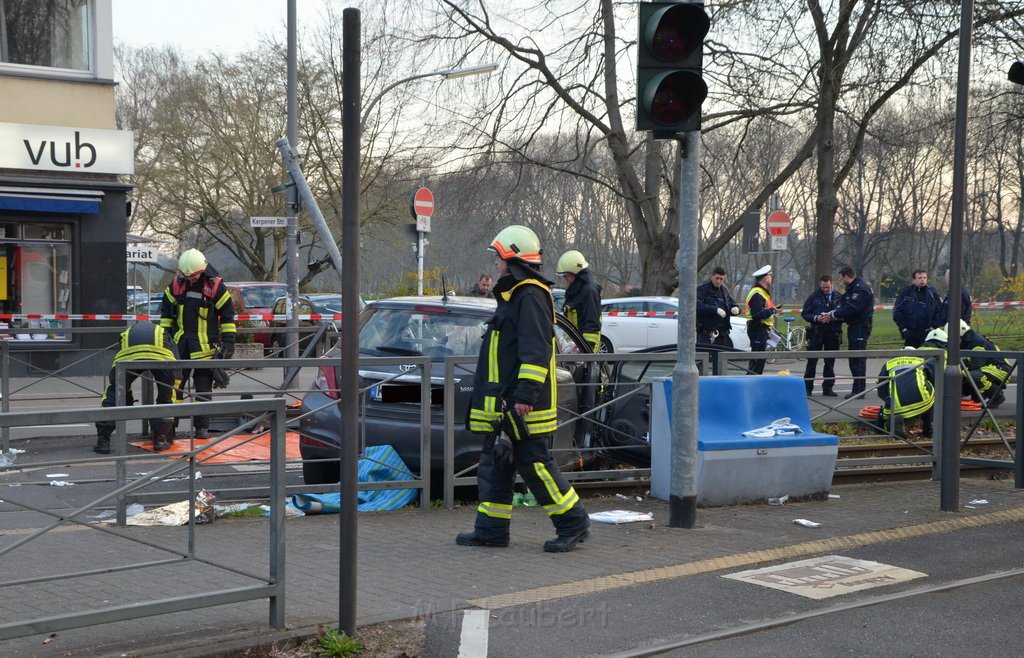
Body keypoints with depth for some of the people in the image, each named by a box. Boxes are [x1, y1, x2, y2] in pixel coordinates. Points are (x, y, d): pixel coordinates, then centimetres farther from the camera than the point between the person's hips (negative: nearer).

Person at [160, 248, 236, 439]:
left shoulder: (215, 285, -7)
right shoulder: (176, 284, 2)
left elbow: (227, 315, -1)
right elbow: (166, 310, 14)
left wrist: (229, 341, -3)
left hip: (205, 344, -3)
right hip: (180, 343, 3)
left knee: (203, 387, 3)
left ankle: (201, 426, 9)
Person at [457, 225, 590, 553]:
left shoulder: (530, 297, -15)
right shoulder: (513, 295, 19)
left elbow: (536, 352, -23)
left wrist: (525, 395, -26)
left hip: (523, 405, -11)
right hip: (504, 403, 11)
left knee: (534, 463, -6)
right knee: (495, 464, 12)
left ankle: (574, 523, 3)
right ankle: (491, 529, 17)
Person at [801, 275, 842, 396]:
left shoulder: (838, 297, 4)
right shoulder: (813, 297, 3)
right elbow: (804, 313, 3)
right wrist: (816, 318, -14)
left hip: (833, 333, 1)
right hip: (816, 333, -1)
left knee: (830, 362, 7)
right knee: (811, 361, -2)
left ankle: (828, 388, 16)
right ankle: (807, 388, 4)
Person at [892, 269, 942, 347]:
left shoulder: (932, 293, 8)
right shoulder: (905, 293, 4)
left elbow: (940, 311, 8)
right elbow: (897, 312, 2)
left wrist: (934, 326, -2)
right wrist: (903, 328, -4)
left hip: (927, 333, 1)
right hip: (910, 333, -1)